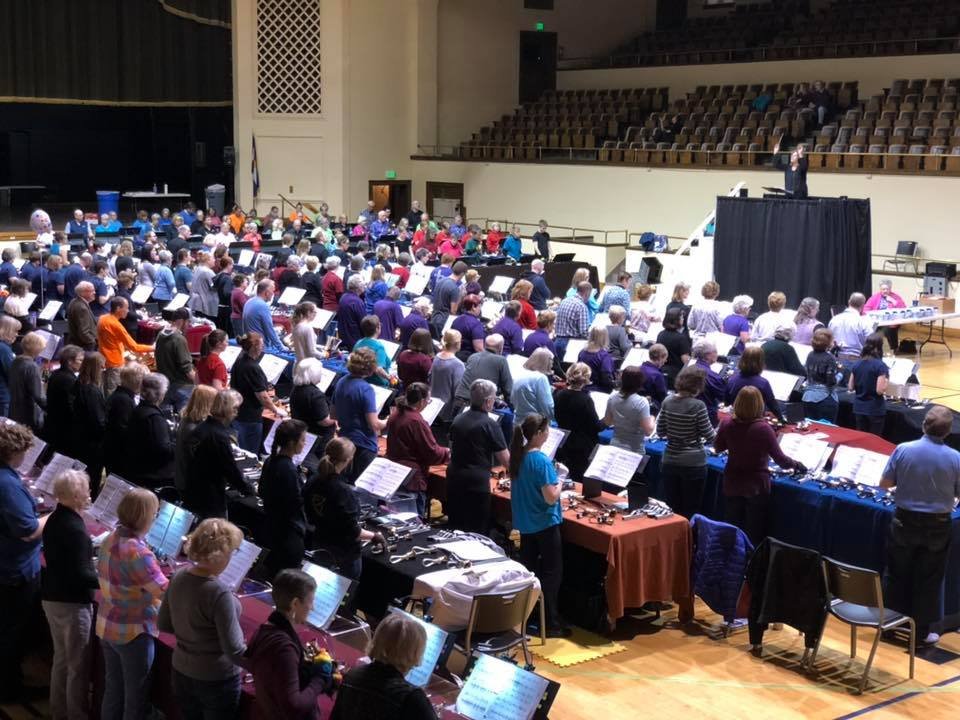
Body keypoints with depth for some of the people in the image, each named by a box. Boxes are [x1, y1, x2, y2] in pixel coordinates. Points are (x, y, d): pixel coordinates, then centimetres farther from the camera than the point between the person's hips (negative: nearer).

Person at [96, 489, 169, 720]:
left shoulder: (110, 540, -2)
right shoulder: (137, 552, -28)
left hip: (106, 628, 8)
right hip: (133, 633, -8)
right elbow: (166, 593, -24)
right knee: (136, 698, 9)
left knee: (112, 690, 21)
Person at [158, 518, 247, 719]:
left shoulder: (179, 577, -7)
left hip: (181, 673, 7)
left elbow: (164, 624, 8)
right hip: (217, 681, -7)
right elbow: (235, 652, -26)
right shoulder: (218, 593, -28)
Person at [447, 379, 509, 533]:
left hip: (453, 478, 7)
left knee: (455, 528, 16)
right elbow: (505, 460, -8)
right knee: (476, 531, 1)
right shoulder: (490, 424, -12)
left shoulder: (458, 419, 7)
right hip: (476, 482, -7)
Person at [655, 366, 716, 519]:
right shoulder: (698, 406, -16)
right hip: (693, 464, -5)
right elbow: (710, 437, -10)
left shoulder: (667, 402, -2)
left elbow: (660, 432, 6)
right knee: (691, 512, 6)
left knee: (672, 511, 14)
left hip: (669, 462, 5)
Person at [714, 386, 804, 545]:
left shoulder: (727, 425, -11)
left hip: (732, 485, 3)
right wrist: (797, 465, 4)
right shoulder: (763, 428, -21)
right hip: (756, 487, -3)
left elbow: (717, 448, 8)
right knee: (754, 536, 10)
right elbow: (780, 459, -13)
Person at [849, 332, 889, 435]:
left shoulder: (856, 364, 2)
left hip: (859, 408, 5)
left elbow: (850, 388, 5)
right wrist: (887, 380, -2)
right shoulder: (880, 366, -14)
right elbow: (880, 390, -18)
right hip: (875, 409, -5)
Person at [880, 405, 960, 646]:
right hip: (937, 526, -1)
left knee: (897, 575, 16)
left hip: (905, 521, 1)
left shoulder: (903, 450, -13)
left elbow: (885, 484, -5)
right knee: (928, 580, 12)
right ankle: (921, 631, 19)